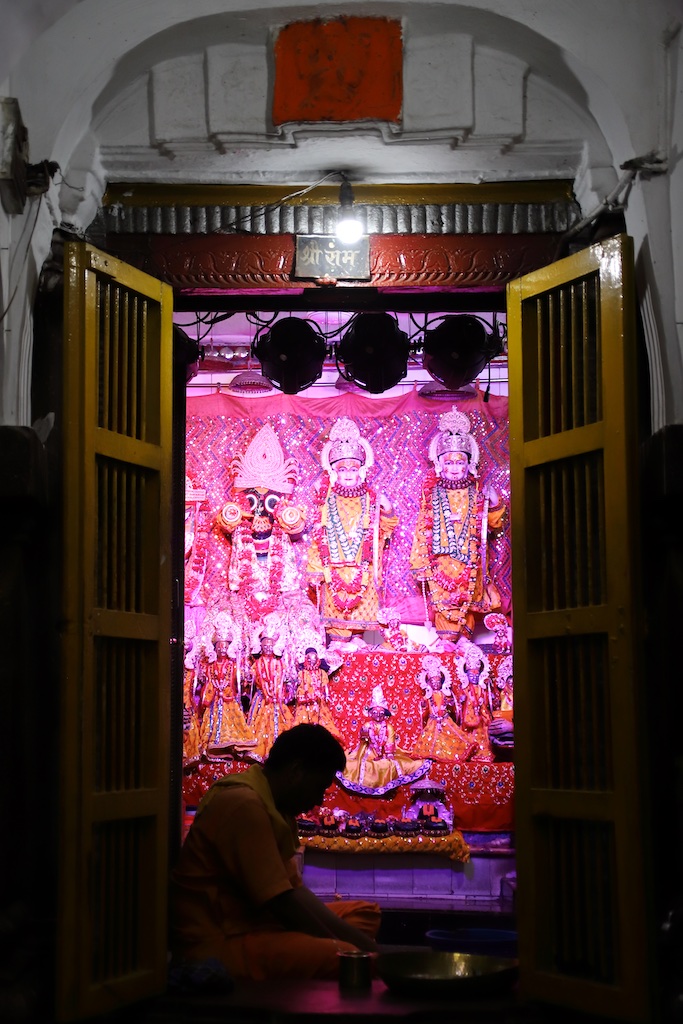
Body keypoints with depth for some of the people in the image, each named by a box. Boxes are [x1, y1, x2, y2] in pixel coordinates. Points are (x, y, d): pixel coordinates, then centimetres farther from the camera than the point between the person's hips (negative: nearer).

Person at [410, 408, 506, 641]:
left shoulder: (477, 492, 8)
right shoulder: (431, 492, 5)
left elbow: (495, 524, 14)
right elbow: (422, 529, 5)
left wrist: (494, 504, -3)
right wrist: (420, 564, 1)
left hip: (470, 565, 2)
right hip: (441, 565, -1)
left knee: (468, 608, 2)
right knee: (444, 607, -8)